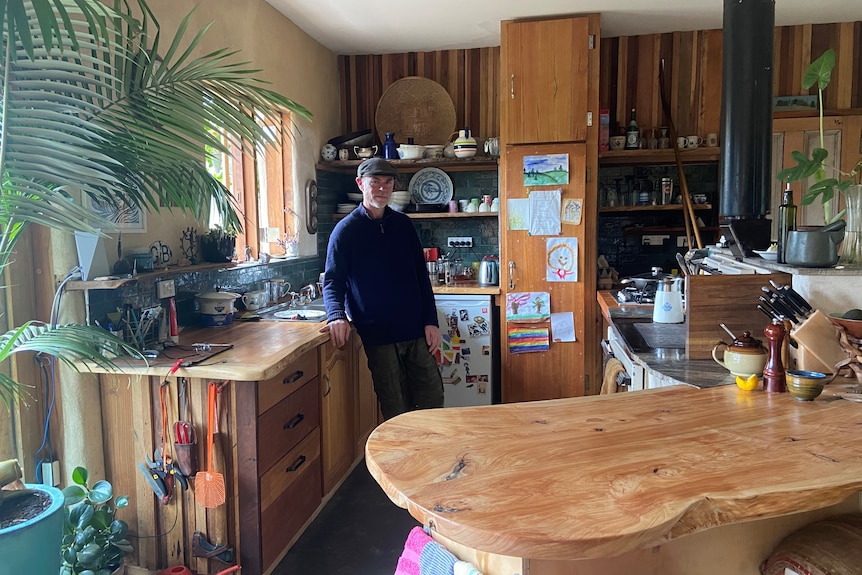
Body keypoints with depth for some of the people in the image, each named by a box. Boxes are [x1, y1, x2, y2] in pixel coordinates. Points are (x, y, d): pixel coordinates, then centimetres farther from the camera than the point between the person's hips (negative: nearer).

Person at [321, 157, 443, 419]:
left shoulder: (403, 224, 9)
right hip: (378, 336, -4)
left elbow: (421, 276, 10)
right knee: (396, 411, 4)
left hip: (416, 331, 4)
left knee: (433, 400, 10)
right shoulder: (346, 230, -2)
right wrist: (337, 316, -26)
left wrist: (431, 321, 3)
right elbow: (332, 280, -6)